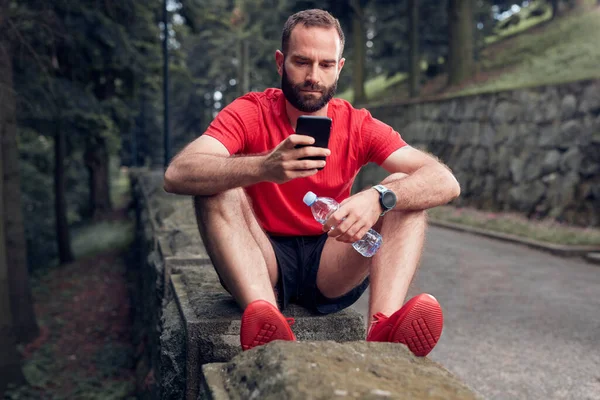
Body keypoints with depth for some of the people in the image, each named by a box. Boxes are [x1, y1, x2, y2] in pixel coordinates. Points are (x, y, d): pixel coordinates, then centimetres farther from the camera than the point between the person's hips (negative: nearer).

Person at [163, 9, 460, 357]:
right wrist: (264, 168, -42)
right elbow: (176, 175, -25)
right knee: (216, 186, -23)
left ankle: (384, 327, -39)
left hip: (333, 271, 2)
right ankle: (264, 317, -45)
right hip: (262, 266, -1)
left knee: (405, 190, -15)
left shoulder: (359, 126, -2)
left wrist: (379, 198, -36)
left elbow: (446, 182, -14)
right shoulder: (250, 113, -6)